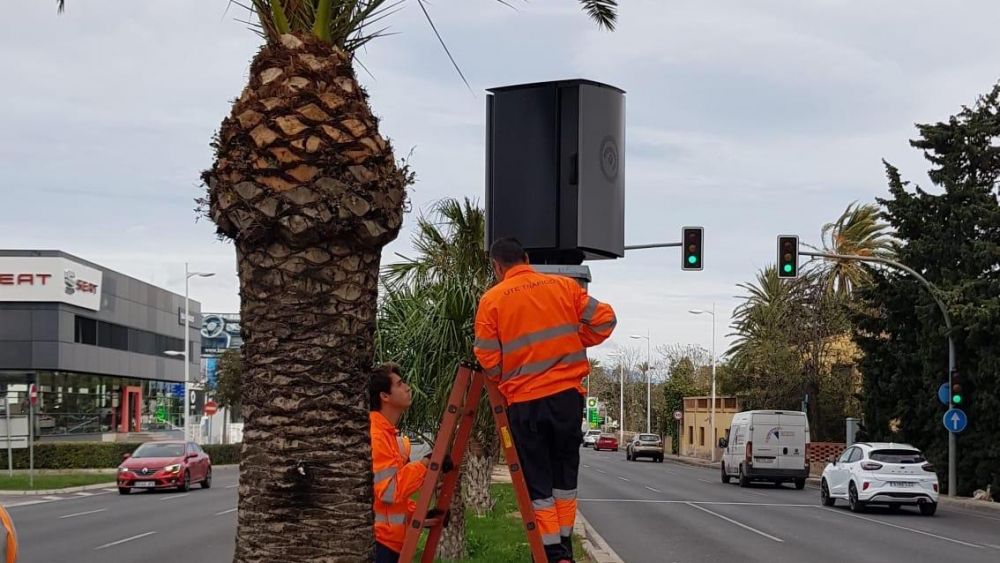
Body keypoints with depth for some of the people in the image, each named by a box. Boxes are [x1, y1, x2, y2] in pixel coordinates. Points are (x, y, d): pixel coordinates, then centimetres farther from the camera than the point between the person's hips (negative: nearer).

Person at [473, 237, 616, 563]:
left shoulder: (492, 300, -2)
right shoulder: (563, 286, 6)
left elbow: (488, 361, -4)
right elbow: (604, 319, 3)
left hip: (524, 402, -3)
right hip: (568, 395, 3)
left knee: (538, 484, 6)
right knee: (565, 475, 17)